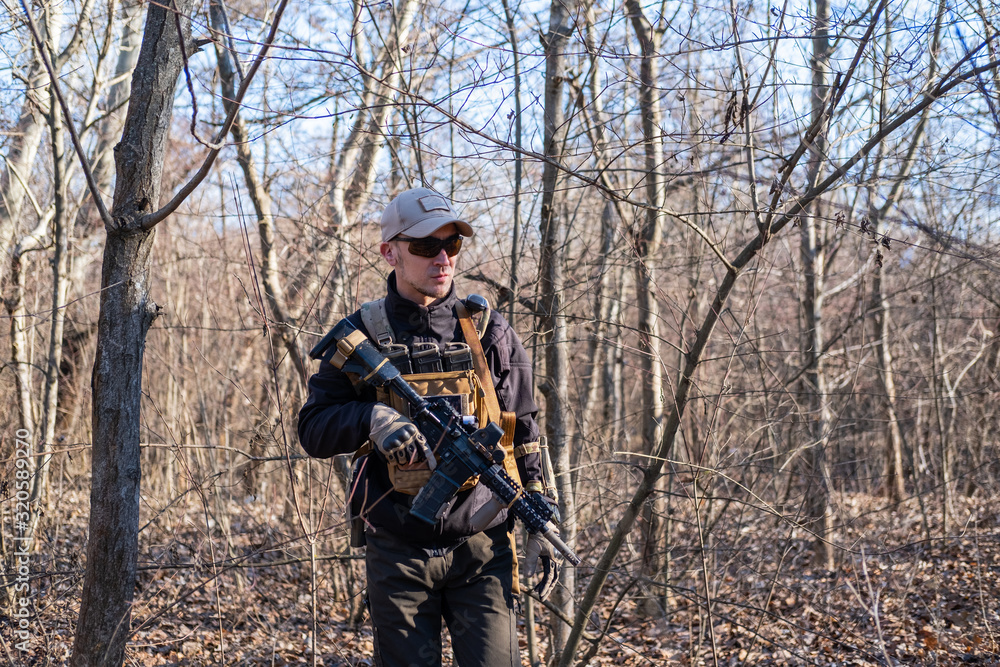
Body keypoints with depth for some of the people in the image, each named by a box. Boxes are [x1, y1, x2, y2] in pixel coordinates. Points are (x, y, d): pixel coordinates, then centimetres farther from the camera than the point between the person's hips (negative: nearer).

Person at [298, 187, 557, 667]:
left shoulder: (488, 331, 5)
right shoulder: (361, 336, 1)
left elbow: (524, 435, 11)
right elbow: (312, 430, -2)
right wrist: (372, 419, -21)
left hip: (481, 549, 0)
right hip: (397, 555, 0)